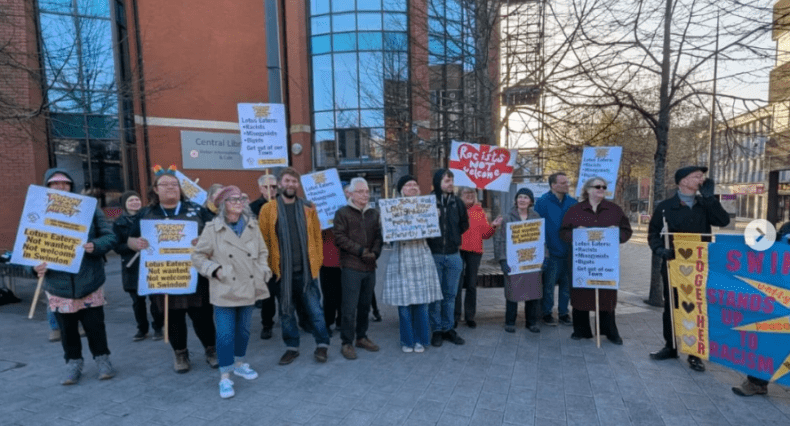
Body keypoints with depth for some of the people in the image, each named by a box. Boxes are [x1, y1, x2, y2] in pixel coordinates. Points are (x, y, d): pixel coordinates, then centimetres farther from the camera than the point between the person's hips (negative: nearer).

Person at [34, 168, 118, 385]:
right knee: (67, 329, 14)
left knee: (95, 325, 7)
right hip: (58, 285, 2)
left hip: (89, 281, -1)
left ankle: (102, 358, 25)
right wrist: (35, 266, -17)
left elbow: (110, 237, -2)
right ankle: (73, 362, 32)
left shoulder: (89, 208, -1)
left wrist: (95, 246, -23)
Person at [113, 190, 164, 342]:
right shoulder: (118, 223, 4)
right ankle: (142, 329, 25)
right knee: (137, 300, 8)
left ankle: (158, 328, 14)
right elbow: (117, 247, -2)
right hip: (132, 268, 1)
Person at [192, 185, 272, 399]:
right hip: (225, 290, -4)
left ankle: (239, 363, 38)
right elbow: (198, 256, -1)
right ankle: (225, 377, 12)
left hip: (249, 288, 4)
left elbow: (263, 252, 12)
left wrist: (263, 272, 0)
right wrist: (214, 270, -14)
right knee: (225, 334, -2)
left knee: (243, 329, 17)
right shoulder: (212, 228, -7)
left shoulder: (252, 226, 3)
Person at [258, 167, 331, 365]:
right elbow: (263, 240, 0)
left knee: (314, 309, 6)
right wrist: (267, 267, -4)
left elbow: (317, 236, 5)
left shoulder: (308, 208, 5)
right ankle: (292, 347, 29)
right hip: (282, 270, 0)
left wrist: (317, 262, 0)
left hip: (306, 269, 0)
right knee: (286, 311, 13)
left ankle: (322, 345, 23)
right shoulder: (268, 209, 0)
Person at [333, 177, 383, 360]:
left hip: (370, 267, 5)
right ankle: (347, 343, 10)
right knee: (350, 307, -2)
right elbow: (340, 238, -9)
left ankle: (361, 337, 28)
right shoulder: (342, 212, -1)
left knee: (365, 305, 13)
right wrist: (361, 251, -13)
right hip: (351, 267, -5)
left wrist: (375, 252, -9)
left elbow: (378, 236, 10)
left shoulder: (374, 213, 14)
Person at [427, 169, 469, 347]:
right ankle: (437, 330, 19)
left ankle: (448, 328, 25)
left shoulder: (457, 202, 4)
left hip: (454, 255, 4)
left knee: (450, 294, 12)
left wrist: (453, 235, 8)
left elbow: (464, 224, 15)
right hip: (434, 255, -3)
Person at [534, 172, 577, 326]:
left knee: (567, 285, 13)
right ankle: (546, 313, 21)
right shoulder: (542, 202, -8)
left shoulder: (572, 202, 6)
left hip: (568, 252, 5)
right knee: (548, 285, 6)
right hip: (551, 253, -4)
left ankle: (563, 313, 27)